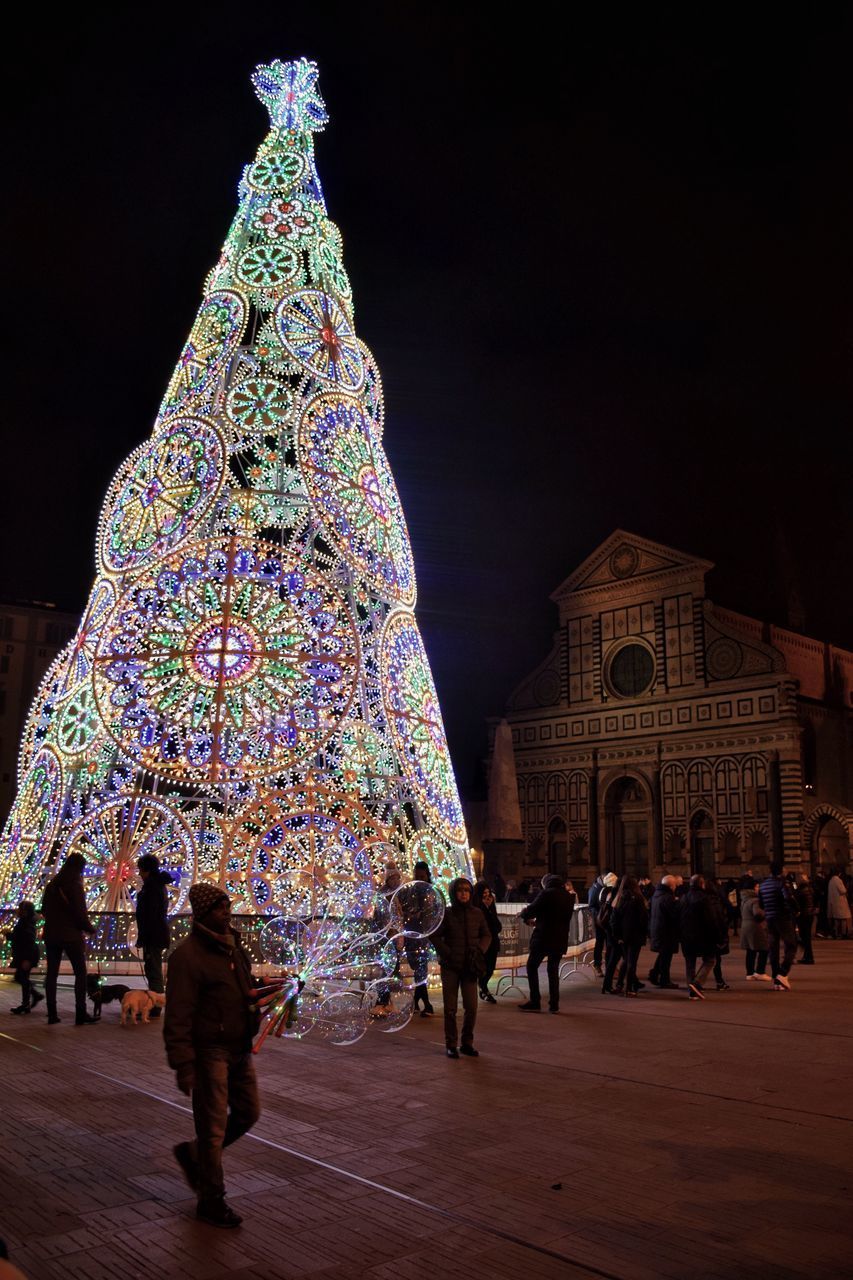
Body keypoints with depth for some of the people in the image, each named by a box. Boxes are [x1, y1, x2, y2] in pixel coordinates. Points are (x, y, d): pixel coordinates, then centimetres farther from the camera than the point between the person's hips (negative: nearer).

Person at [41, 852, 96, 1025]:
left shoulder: (51, 885, 7)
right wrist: (91, 928, 1)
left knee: (52, 973, 10)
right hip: (71, 935, -6)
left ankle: (52, 1014, 10)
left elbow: (44, 910, 16)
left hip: (51, 934, 6)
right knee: (80, 973, 2)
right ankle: (80, 1014, -2)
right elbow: (80, 913, -14)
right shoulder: (74, 886, -13)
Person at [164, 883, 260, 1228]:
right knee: (213, 1125, 3)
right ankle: (211, 1200, 20)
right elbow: (177, 1018, -19)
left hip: (239, 1048, 8)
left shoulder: (232, 945, 8)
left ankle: (193, 1154, 35)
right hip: (209, 1051, -8)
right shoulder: (188, 956, -18)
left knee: (247, 1113, 15)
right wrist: (183, 1065, -21)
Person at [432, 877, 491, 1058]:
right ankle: (451, 1045, 16)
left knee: (471, 1007, 1)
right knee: (450, 1008, 5)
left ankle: (467, 1043, 18)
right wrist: (447, 954, -9)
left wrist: (479, 950, -4)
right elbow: (435, 936, 0)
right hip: (450, 966, -2)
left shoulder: (477, 913, 2)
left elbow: (486, 935, 12)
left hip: (470, 967, 2)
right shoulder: (446, 913, -4)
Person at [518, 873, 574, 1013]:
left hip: (543, 938, -6)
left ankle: (535, 1002, 3)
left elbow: (531, 910, -11)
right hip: (560, 939, 6)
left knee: (532, 966, 6)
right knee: (553, 970, 14)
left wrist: (522, 914, 12)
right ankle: (554, 1005, 11)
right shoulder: (567, 897, 11)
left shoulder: (546, 894, -10)